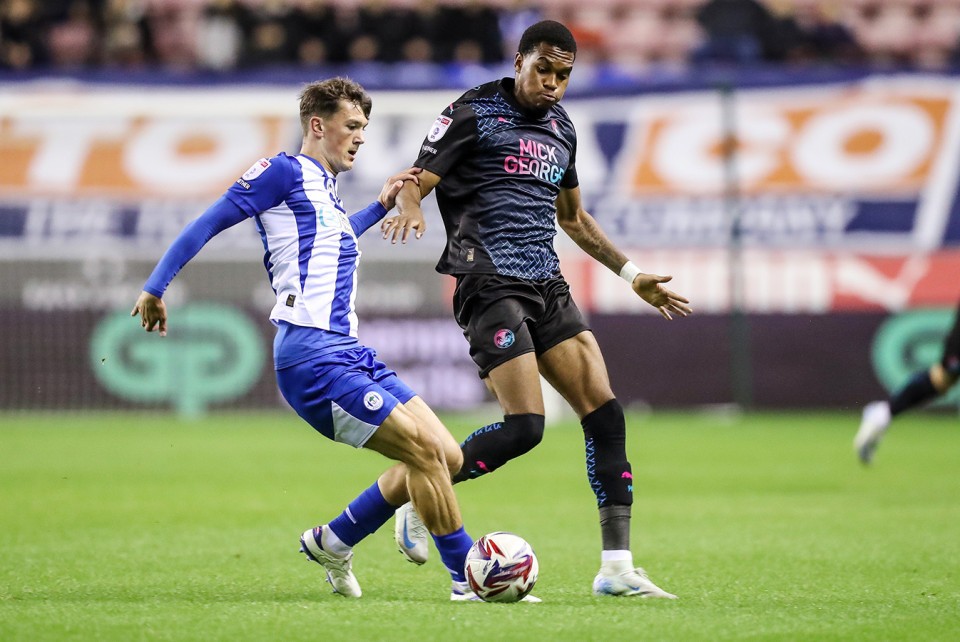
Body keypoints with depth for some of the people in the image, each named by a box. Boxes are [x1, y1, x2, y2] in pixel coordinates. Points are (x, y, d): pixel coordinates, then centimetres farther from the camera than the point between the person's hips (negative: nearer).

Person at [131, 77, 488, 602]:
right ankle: (469, 579, -9)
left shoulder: (326, 191, 24)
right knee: (425, 451, -16)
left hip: (350, 352, 10)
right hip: (312, 355, -10)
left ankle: (334, 541, 15)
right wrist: (155, 288, -7)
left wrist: (381, 206, 38)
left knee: (446, 456, 4)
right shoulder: (284, 172, -1)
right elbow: (207, 224, -3)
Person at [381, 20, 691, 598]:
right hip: (491, 285, -7)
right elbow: (415, 181, -8)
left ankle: (617, 567, -2)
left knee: (605, 414, -5)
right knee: (525, 425, -17)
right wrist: (409, 210, -31)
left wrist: (632, 274, 28)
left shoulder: (561, 128, 18)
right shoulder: (474, 113, -3)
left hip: (548, 288, 7)